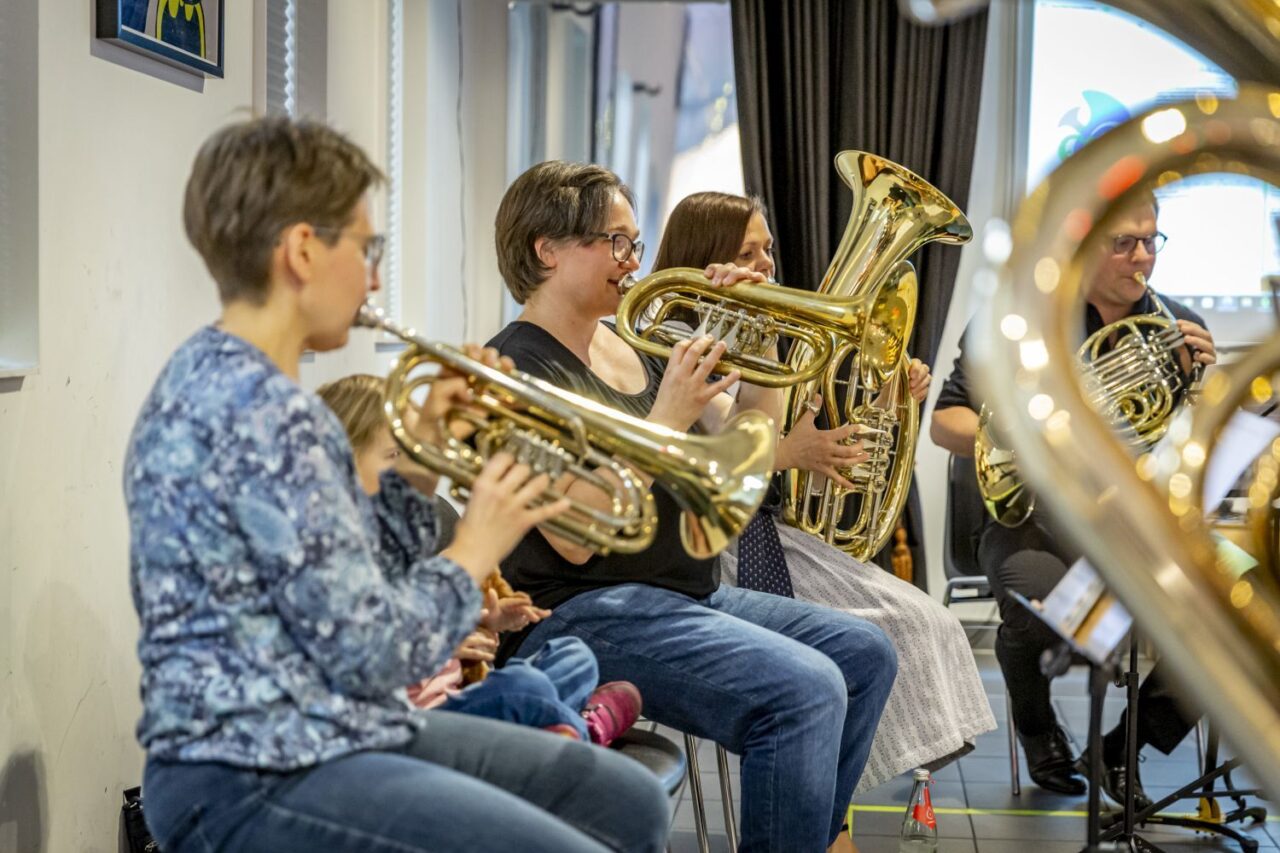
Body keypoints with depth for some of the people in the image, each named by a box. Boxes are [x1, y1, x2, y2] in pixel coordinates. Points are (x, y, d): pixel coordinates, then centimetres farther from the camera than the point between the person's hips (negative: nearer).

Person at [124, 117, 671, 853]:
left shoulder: (219, 379, 11)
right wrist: (476, 550, -5)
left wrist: (418, 450, 13)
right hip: (255, 781, -10)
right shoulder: (265, 412, -21)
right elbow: (373, 652, -20)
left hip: (319, 732, 10)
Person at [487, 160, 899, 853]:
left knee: (865, 654, 8)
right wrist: (667, 419, -22)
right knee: (805, 687, -26)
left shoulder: (630, 346, 14)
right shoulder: (518, 368, -12)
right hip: (581, 613, -9)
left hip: (685, 592, 10)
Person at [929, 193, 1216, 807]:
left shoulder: (1178, 328, 11)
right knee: (1041, 613, -36)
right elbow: (945, 423, 1)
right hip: (1039, 520, -3)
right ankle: (1038, 728, 3)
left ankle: (1123, 748, 4)